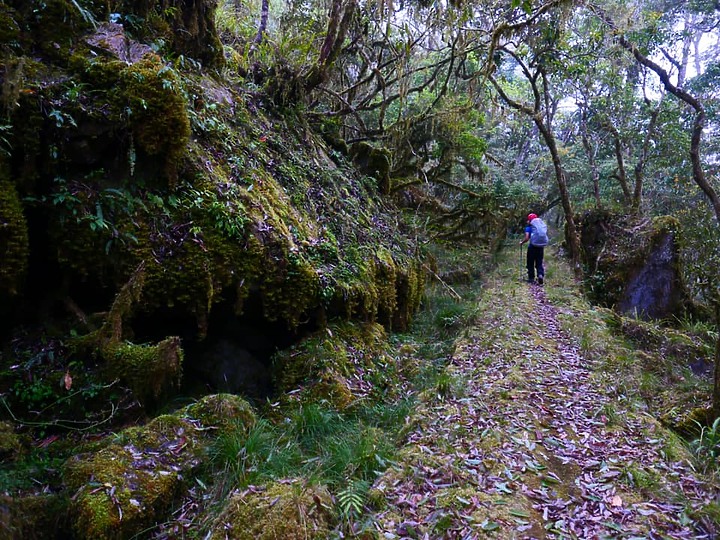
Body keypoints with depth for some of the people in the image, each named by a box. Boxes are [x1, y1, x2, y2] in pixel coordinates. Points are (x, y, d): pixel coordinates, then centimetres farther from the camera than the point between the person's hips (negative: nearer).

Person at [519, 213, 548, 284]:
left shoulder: (529, 227, -4)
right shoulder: (543, 225, 10)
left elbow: (527, 238, -13)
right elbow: (546, 235, 9)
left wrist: (521, 243, 5)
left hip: (533, 246, -4)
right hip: (541, 246, 4)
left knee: (530, 263, 9)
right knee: (539, 262, 12)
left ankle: (531, 278, 10)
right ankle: (541, 274, -12)